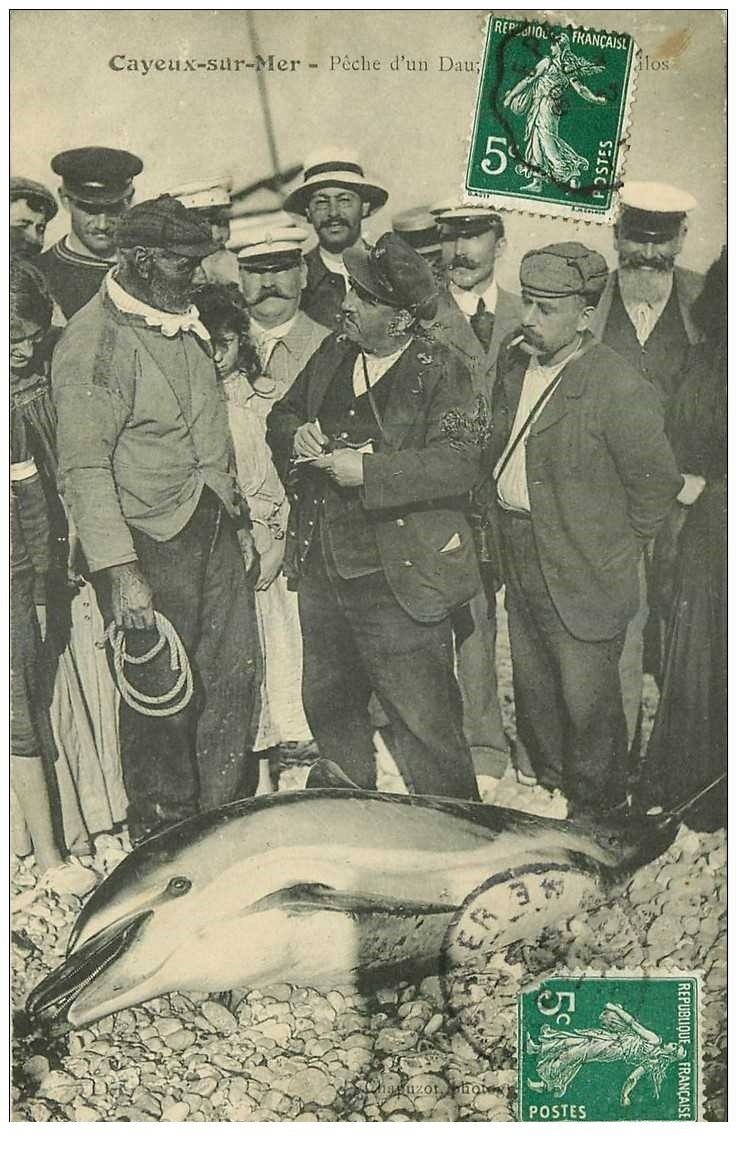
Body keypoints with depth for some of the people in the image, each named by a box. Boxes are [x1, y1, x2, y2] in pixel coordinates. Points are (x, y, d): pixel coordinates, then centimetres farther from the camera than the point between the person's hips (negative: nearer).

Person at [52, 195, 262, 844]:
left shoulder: (185, 327, 13)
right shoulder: (94, 342, -14)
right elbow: (85, 468, -19)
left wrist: (238, 518, 20)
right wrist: (119, 571, -25)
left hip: (214, 528, 8)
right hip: (151, 542, -7)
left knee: (236, 675, 8)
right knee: (162, 695, 2)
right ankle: (163, 840, 20)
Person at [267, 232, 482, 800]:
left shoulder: (440, 373, -11)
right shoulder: (333, 352, 9)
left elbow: (460, 463, -22)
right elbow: (282, 414, 19)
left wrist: (368, 471, -26)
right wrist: (296, 436, -5)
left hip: (396, 580, -7)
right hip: (321, 570, 7)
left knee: (423, 721, 0)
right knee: (328, 706, 20)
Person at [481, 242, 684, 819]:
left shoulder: (618, 388, -21)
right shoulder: (513, 361, 1)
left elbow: (659, 480, -13)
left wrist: (618, 546, -5)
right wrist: (501, 521, 12)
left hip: (582, 577, -7)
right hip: (521, 565, 7)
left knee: (587, 700, 7)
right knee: (533, 690, 20)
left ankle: (599, 809, 30)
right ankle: (550, 779, 43)